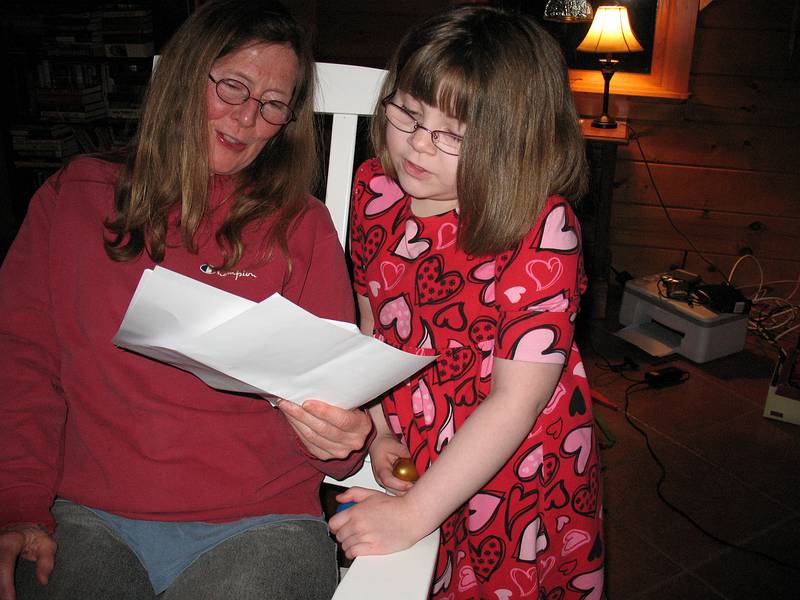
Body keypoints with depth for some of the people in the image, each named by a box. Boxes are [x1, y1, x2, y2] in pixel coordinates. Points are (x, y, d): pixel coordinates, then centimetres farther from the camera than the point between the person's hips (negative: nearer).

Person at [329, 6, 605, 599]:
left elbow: (516, 399, -25)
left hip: (517, 483, -4)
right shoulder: (375, 188, -7)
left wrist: (413, 514, -25)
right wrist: (378, 431, -3)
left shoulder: (541, 229, -24)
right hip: (408, 461, 5)